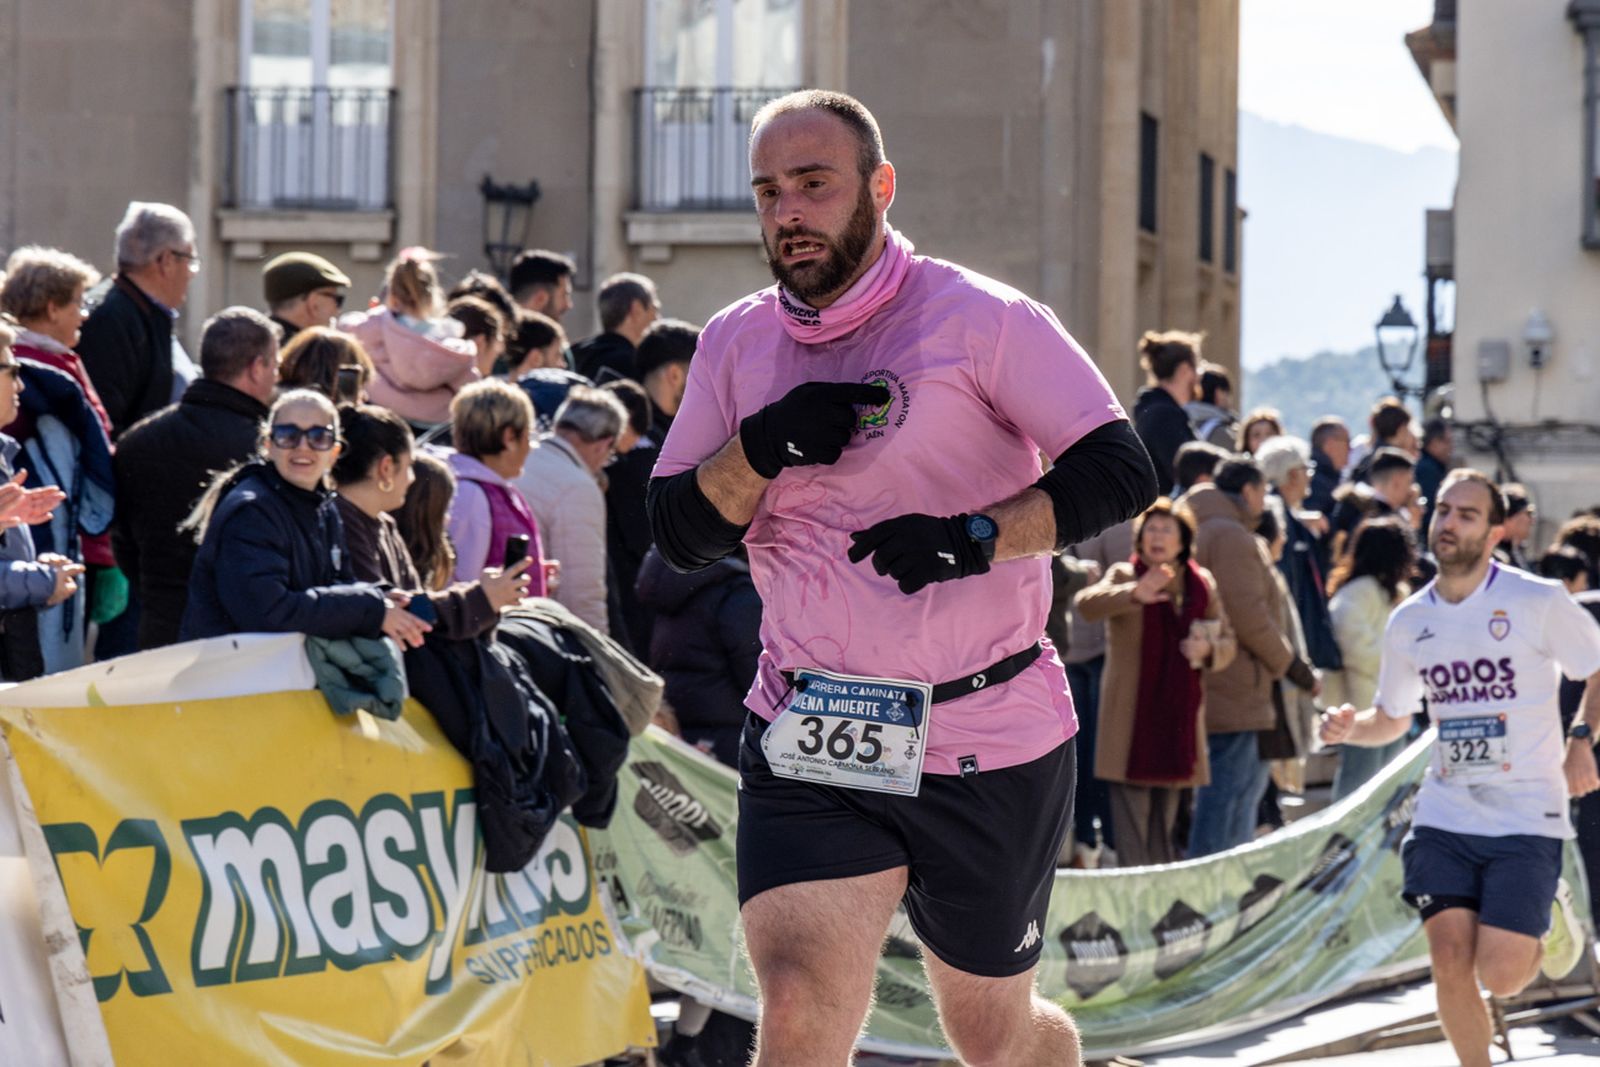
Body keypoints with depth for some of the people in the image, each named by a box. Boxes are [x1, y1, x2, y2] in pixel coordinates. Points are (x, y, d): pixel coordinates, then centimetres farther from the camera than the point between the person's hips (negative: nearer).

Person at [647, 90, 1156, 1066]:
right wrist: (763, 447, -14)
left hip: (990, 741, -2)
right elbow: (678, 532, 5)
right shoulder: (737, 343, 6)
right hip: (807, 743, 2)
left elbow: (1120, 472, -11)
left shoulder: (981, 319, -8)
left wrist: (977, 537, -25)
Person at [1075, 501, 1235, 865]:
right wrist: (1134, 594, -41)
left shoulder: (1203, 583, 11)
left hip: (1178, 716, 5)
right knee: (1132, 815, -10)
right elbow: (1087, 604, -23)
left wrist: (1207, 650, -8)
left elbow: (1227, 642, 17)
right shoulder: (1124, 576, -2)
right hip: (1130, 716, -5)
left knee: (1165, 823, 13)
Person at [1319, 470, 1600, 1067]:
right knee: (1450, 966, -8)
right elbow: (1393, 719, 19)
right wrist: (1350, 728, -2)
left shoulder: (1539, 602, -7)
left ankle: (1548, 922, 25)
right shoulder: (1408, 621, 6)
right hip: (1444, 816, 4)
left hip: (1527, 817, -3)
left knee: (1499, 976, -10)